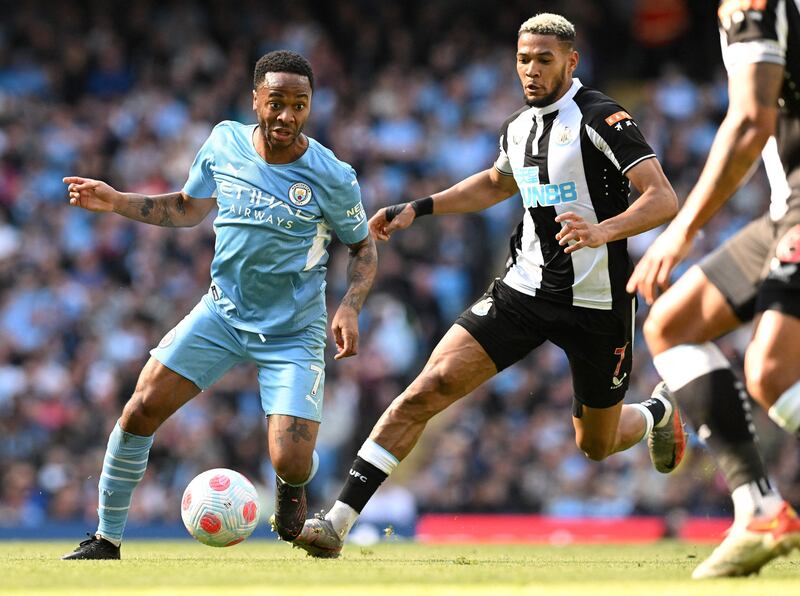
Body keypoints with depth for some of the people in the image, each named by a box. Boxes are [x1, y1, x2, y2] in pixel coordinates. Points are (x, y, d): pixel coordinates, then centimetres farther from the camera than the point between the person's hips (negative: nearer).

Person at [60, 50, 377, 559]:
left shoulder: (333, 178, -16)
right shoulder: (224, 143, -6)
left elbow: (364, 247, 1)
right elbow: (191, 208, 13)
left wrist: (350, 308, -16)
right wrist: (116, 202, 1)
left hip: (294, 332, -3)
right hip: (222, 312, 3)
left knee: (291, 463, -16)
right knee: (143, 408, -10)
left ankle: (294, 485, 25)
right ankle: (107, 539, 6)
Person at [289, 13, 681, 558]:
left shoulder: (601, 119, -14)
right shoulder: (519, 128, 7)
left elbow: (664, 200, -22)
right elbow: (495, 184, 30)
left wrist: (603, 231, -38)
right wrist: (418, 209, 20)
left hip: (598, 304, -5)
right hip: (524, 288, 5)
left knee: (597, 445, 13)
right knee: (431, 386, -15)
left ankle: (657, 413, 52)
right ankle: (339, 521, -18)